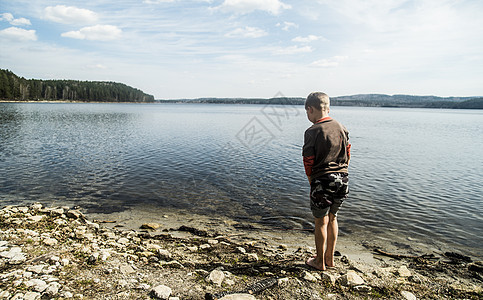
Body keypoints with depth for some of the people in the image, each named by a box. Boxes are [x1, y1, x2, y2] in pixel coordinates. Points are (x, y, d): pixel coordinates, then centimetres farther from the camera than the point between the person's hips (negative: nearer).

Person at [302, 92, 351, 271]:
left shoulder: (312, 132, -13)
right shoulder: (342, 128, 5)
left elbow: (308, 162, -11)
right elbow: (348, 156, 11)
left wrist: (312, 181, 4)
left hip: (322, 181, -6)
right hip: (343, 179, 6)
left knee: (321, 221, 9)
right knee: (332, 218, 20)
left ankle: (320, 261, 24)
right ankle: (330, 259, 33)